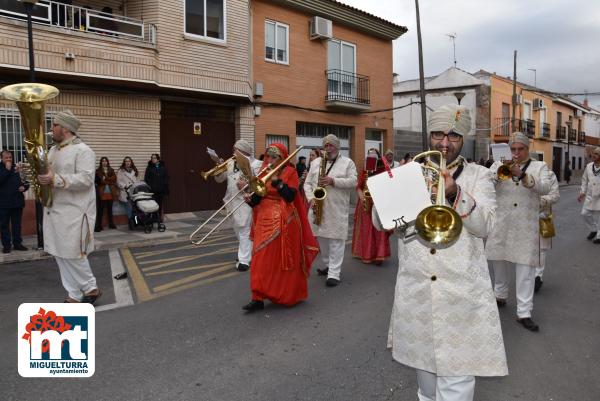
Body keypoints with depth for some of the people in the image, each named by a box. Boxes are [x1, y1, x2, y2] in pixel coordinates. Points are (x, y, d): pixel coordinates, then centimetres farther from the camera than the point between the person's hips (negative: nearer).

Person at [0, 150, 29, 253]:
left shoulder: (17, 168, 8)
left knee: (17, 224, 9)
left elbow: (26, 182, 13)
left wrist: (24, 187, -7)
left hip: (17, 201, 2)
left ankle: (17, 243, 17)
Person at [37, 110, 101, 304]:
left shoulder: (83, 151, -10)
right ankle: (74, 295, 19)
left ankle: (91, 288, 14)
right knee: (60, 255, 10)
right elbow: (48, 172, 22)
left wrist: (55, 179, -27)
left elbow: (85, 179, -21)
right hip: (54, 210, 9)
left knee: (72, 254, -5)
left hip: (74, 212, -8)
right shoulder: (53, 150, 16)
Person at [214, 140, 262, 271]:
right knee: (238, 229, 18)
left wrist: (247, 184, -26)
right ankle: (248, 252, 35)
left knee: (244, 230, -8)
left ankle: (244, 260, -4)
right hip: (233, 201, 8)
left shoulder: (255, 164, -6)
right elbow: (219, 179, 15)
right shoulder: (231, 163, 14)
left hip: (246, 201, -8)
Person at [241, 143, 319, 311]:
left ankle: (288, 295, 22)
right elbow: (258, 195, 5)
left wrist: (277, 181, -22)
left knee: (285, 259, 5)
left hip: (284, 222, -4)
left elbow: (290, 196, -17)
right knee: (262, 259, 1)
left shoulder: (290, 172, -4)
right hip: (265, 220, 4)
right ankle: (258, 298, 5)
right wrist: (250, 199, -15)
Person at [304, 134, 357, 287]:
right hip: (318, 207, 4)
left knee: (336, 240, -5)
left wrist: (333, 181, -18)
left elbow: (353, 182, -8)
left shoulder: (348, 162, 4)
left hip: (337, 209, -4)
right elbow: (307, 183, 11)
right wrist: (311, 199, -6)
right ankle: (329, 265, 30)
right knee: (321, 238, 11)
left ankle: (334, 274, -3)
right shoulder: (315, 162, 14)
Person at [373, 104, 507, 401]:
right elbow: (379, 222, -1)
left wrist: (455, 194, -27)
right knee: (423, 362, 21)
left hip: (461, 293, -2)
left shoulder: (478, 175, 3)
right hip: (416, 291, 2)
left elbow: (485, 226, -11)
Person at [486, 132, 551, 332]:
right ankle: (500, 295, 36)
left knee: (525, 267, -4)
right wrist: (500, 172, -22)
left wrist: (522, 175, -25)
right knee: (498, 260, 13)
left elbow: (545, 189, -11)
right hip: (500, 223, 2)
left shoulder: (539, 166, 8)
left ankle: (524, 312, 1)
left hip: (526, 226, -2)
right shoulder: (499, 164, 10)